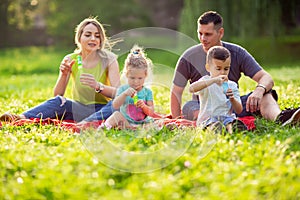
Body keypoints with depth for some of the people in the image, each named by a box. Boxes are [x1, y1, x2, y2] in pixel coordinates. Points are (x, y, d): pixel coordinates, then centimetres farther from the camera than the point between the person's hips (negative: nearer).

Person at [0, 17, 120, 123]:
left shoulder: (108, 59, -3)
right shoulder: (71, 60, 2)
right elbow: (57, 95, -4)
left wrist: (98, 86, -33)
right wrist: (64, 75, -23)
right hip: (79, 110, 1)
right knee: (59, 101, -28)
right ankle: (22, 118, -50)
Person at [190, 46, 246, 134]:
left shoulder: (232, 85, 12)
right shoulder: (206, 81, 2)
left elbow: (239, 111, 7)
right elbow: (191, 88, -24)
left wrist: (232, 99, -16)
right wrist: (213, 80, -31)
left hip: (227, 117, 3)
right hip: (208, 119, -3)